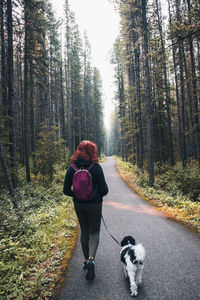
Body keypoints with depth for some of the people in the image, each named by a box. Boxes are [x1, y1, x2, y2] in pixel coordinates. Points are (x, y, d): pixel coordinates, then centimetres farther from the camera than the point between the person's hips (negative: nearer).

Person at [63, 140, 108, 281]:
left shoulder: (72, 168, -6)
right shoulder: (96, 167, -16)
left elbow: (66, 190, -2)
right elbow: (104, 189, -13)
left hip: (79, 205, 3)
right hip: (94, 204, -3)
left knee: (84, 231, 20)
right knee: (94, 232, 11)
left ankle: (86, 260, 30)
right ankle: (91, 259, -8)